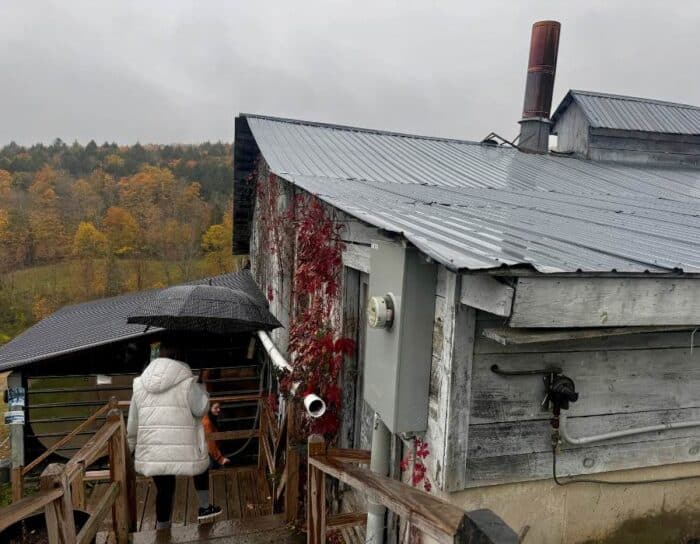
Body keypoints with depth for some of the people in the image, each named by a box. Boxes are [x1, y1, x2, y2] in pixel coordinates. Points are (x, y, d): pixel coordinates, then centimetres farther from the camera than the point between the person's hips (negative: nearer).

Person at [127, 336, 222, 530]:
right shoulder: (186, 381, -11)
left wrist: (132, 445, 25)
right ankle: (204, 508, 31)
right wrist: (202, 390, 13)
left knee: (164, 489, 17)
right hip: (182, 449, -3)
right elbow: (201, 409, -4)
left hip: (152, 451, 4)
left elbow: (133, 421, 12)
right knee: (201, 463, 25)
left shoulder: (140, 383, 5)